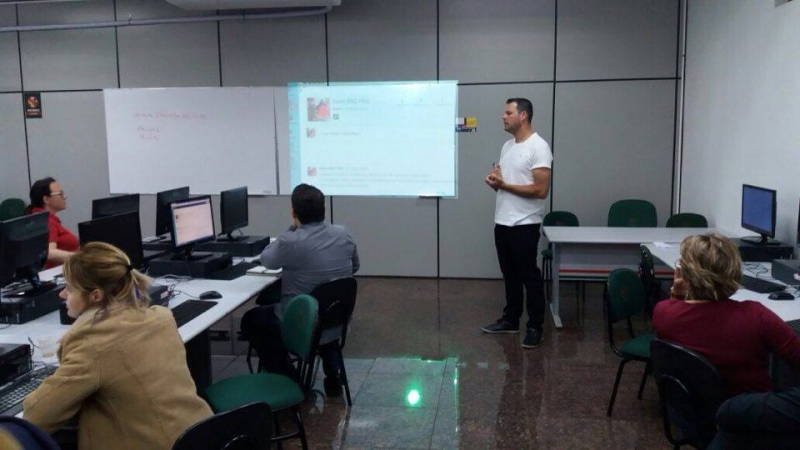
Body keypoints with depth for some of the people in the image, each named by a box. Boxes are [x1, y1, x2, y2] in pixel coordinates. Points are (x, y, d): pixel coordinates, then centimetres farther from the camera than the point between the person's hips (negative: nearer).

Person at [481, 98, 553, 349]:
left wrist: (504, 185, -19)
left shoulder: (538, 147, -14)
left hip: (524, 225, -8)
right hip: (502, 222, 8)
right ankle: (511, 320, 27)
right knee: (510, 276, 16)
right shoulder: (507, 146, 13)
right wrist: (493, 181, -3)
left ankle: (535, 327, 11)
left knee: (529, 277, 1)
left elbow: (541, 190, -20)